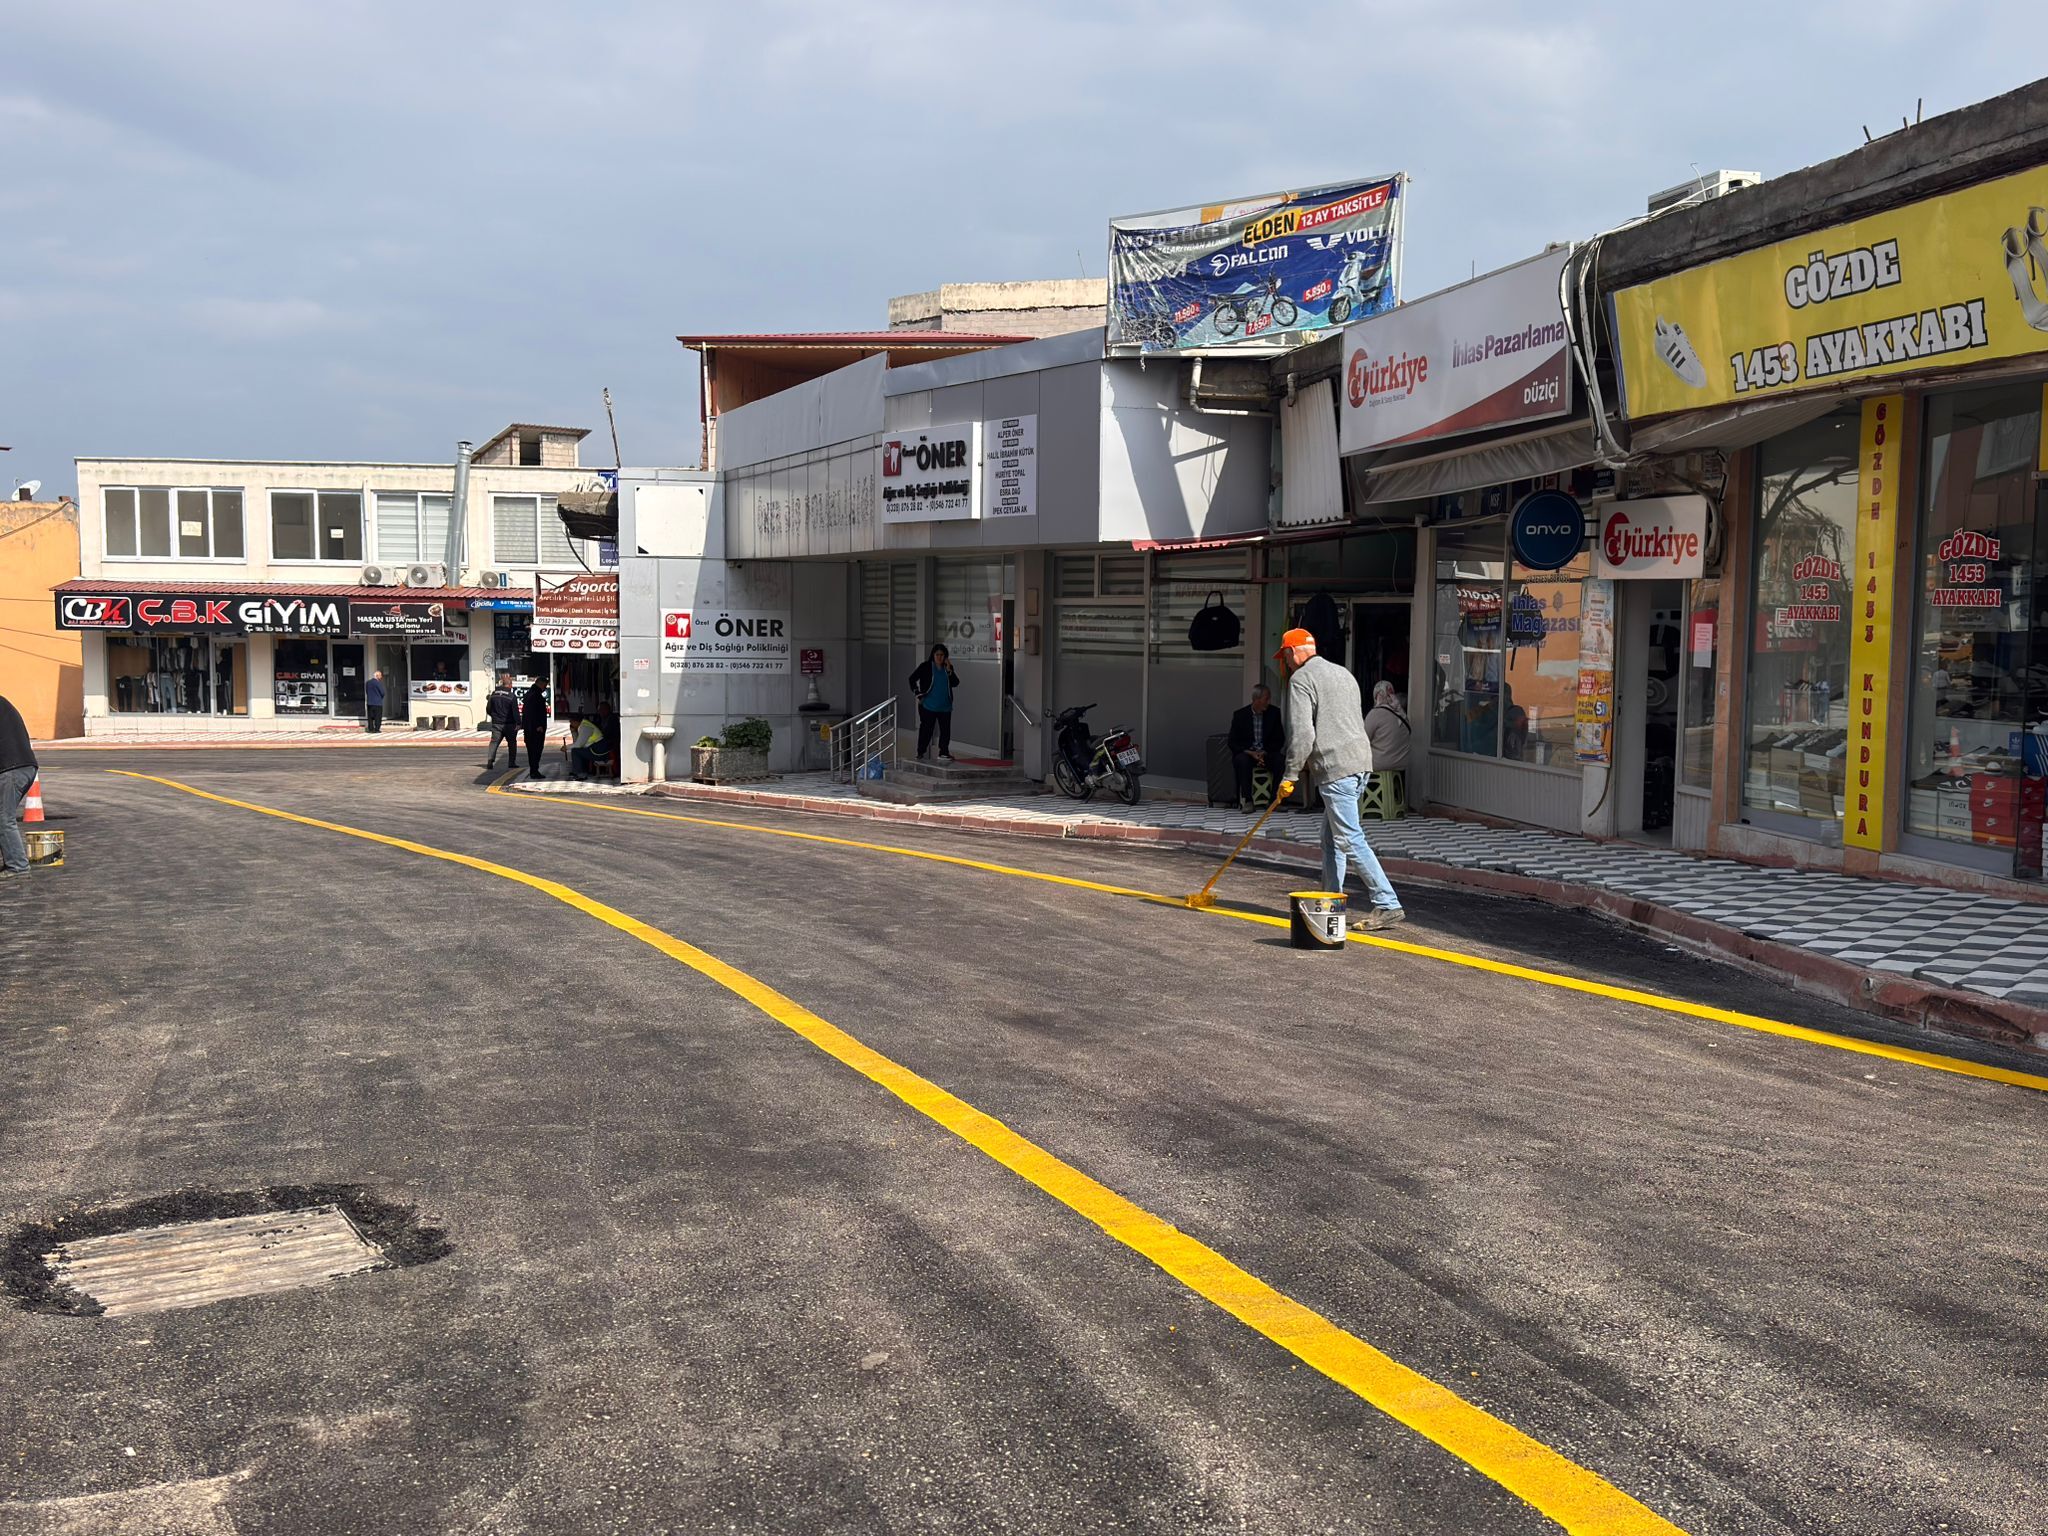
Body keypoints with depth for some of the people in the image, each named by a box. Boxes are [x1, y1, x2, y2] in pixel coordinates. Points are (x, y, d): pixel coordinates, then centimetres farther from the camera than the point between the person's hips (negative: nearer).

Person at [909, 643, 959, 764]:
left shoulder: (948, 668, 8)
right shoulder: (926, 666, -4)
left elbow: (955, 683, 0)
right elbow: (912, 679, -4)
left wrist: (949, 670, -12)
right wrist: (918, 694, -8)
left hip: (945, 707, 4)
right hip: (929, 706, -4)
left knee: (945, 730, 6)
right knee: (926, 730, -1)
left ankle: (944, 753, 16)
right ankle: (920, 753, 7)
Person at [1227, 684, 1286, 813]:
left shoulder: (1274, 713, 2)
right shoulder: (1240, 715, -2)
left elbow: (1280, 739, 4)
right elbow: (1233, 742, -2)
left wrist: (1265, 752, -13)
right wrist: (1250, 753, -18)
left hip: (1267, 753, 1)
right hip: (1246, 753, -1)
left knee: (1281, 760, -30)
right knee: (1243, 760, -35)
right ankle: (1246, 800, -32)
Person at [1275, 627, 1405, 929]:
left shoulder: (1301, 680, -6)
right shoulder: (1342, 673, 22)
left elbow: (1301, 733, -15)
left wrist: (1290, 776, -7)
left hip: (1336, 768, -9)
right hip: (1360, 760, 9)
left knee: (1350, 839, -8)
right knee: (1331, 836, 16)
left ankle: (1387, 904, -11)